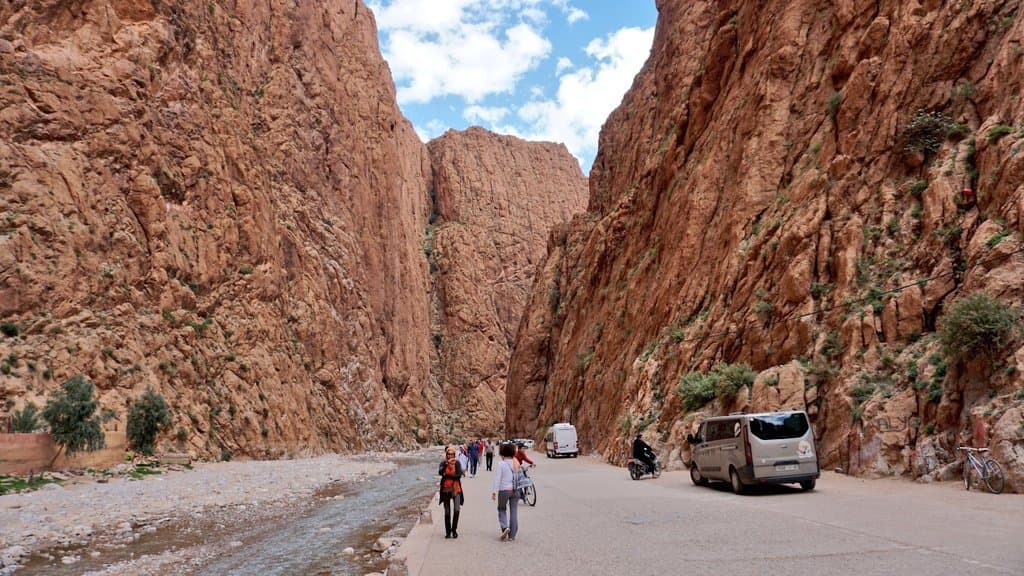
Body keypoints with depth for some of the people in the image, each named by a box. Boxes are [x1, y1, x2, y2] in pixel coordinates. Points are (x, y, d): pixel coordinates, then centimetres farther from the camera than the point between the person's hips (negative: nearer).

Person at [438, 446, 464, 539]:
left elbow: (459, 475, -11)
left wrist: (447, 475, -12)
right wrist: (447, 463, -30)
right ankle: (448, 531, 21)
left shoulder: (457, 463, 1)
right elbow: (440, 472, -18)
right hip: (446, 490, 1)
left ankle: (454, 530, 4)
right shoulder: (443, 463, 3)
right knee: (447, 512, 6)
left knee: (456, 510, -14)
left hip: (456, 489, -1)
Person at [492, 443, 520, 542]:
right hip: (515, 490, 4)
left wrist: (494, 492, -7)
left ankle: (505, 527, -5)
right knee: (514, 512, 8)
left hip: (504, 490, -4)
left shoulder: (501, 464, -8)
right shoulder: (516, 463, 6)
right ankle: (512, 536, 11)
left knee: (502, 509, 17)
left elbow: (497, 479, -10)